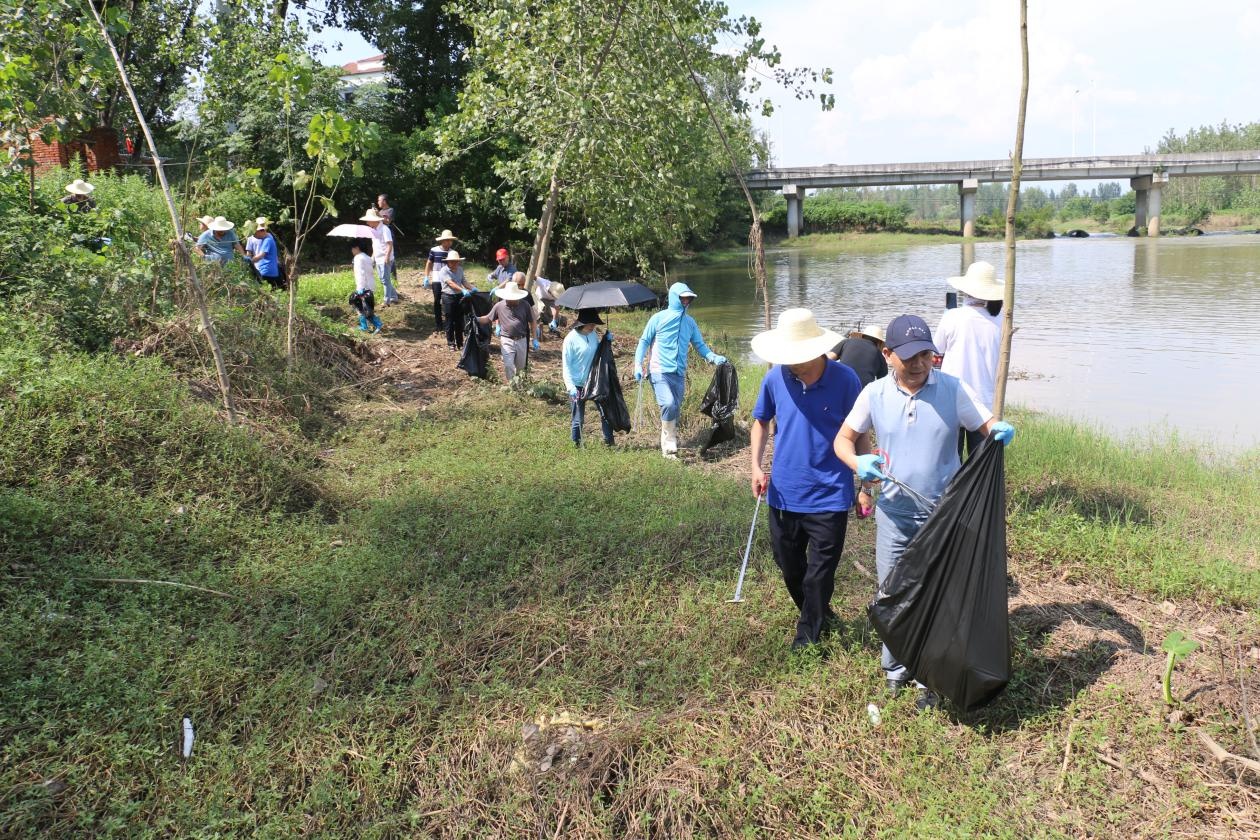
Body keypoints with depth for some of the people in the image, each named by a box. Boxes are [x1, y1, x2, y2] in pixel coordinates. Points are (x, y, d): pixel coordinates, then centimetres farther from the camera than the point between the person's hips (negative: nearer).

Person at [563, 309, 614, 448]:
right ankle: (577, 445, 17)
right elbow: (566, 365, -12)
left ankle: (609, 441, 17)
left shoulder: (594, 335, 3)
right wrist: (571, 387, -20)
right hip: (578, 385, -5)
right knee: (578, 419, 4)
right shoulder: (571, 339, -13)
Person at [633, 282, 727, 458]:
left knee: (675, 410, 8)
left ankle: (669, 446, 22)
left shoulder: (690, 322, 12)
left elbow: (699, 345, 13)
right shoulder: (659, 318, -1)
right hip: (659, 371, -5)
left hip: (679, 374, 5)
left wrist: (714, 357, -6)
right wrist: (638, 364, -9)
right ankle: (669, 447, -10)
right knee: (668, 404, -24)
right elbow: (644, 341, 3)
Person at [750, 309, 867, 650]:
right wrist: (756, 465, -2)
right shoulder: (776, 377, -7)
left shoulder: (845, 379, -14)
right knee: (788, 564, 19)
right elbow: (762, 421, 9)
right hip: (784, 492, 4)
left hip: (829, 495, -3)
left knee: (820, 573, 7)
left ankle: (809, 634, 28)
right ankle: (819, 614, 44)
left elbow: (859, 434, -4)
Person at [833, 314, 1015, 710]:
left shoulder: (953, 389, -8)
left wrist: (1000, 429, -28)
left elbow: (986, 423, -3)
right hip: (894, 512, 1)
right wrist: (858, 462, -19)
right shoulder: (874, 394, -5)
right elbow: (844, 438, 3)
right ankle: (895, 670, 32)